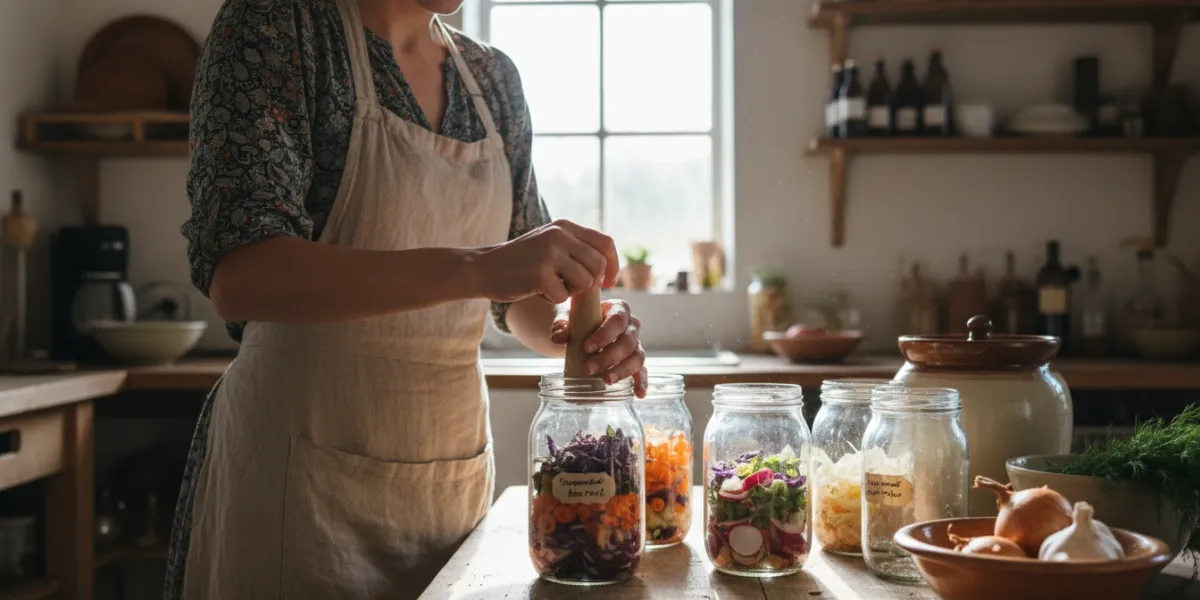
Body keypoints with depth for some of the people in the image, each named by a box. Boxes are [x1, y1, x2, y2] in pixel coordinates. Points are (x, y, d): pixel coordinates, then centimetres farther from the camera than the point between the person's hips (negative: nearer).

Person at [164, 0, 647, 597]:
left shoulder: (493, 77, 7)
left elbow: (519, 299, 11)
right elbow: (236, 277, -23)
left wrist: (572, 328, -12)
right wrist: (474, 268, -32)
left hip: (457, 473, 6)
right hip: (307, 471, -5)